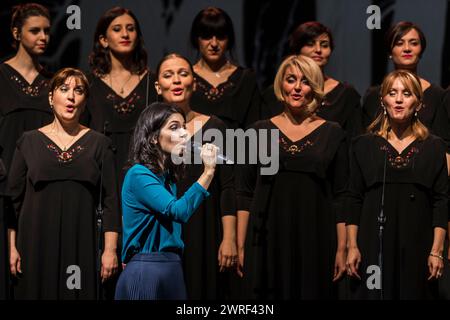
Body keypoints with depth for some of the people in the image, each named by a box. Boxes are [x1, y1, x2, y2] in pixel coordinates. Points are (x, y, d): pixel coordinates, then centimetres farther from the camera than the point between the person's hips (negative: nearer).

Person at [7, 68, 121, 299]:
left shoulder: (98, 144, 6)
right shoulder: (29, 142, 6)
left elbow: (110, 200, 2)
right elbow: (13, 197, 5)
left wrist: (110, 249, -5)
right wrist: (12, 247, -2)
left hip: (81, 245, 0)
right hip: (36, 245, 0)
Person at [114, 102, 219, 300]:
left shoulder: (168, 178, 15)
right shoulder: (139, 174, -11)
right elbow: (179, 211, -24)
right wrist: (208, 171, -21)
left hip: (173, 270, 8)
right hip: (145, 271, -8)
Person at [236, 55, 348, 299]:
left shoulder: (332, 133, 5)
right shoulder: (260, 131, 6)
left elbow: (340, 196, 4)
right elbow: (245, 193, 5)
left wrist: (342, 249, -2)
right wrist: (241, 245, -1)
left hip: (316, 241, 0)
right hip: (268, 240, 0)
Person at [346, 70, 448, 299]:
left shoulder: (434, 147, 5)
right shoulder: (364, 146, 6)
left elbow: (440, 202, 1)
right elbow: (354, 200, 4)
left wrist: (437, 251, -6)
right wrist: (352, 247, -3)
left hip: (417, 244, 0)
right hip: (374, 245, 0)